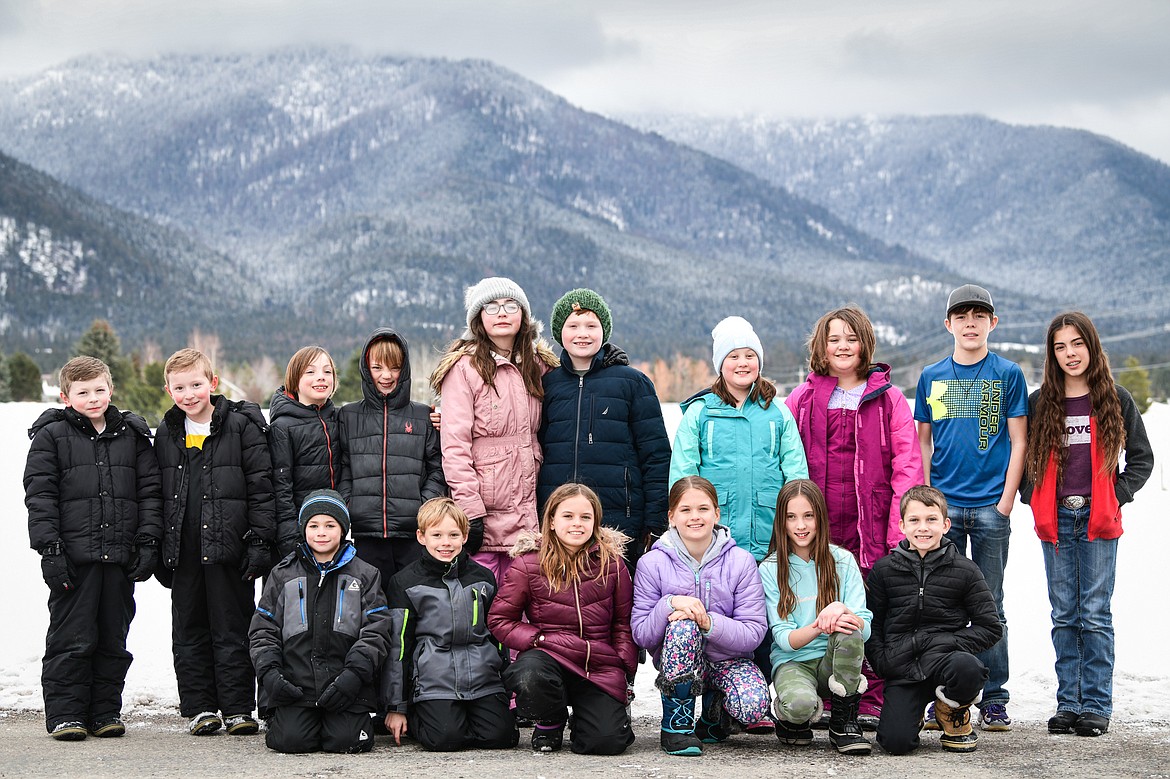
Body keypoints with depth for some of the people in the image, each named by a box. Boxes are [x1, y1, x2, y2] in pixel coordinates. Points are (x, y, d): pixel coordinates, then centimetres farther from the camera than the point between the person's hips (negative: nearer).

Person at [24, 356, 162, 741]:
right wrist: (50, 549, -10)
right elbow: (40, 496, -3)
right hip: (73, 557, -3)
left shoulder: (133, 435, 11)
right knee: (71, 640, -1)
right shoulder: (52, 436, 2)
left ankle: (105, 710, 17)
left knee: (113, 639, 8)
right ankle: (65, 714, 7)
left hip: (120, 557, 3)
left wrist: (148, 543, 1)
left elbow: (150, 491, 10)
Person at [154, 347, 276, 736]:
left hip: (228, 545, -5)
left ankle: (238, 709, 6)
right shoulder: (166, 435, 11)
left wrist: (260, 541, -11)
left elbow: (261, 487, -5)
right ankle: (199, 708, 15)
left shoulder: (242, 425, -3)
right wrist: (158, 551, 11)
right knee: (189, 631, 8)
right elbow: (156, 495, 16)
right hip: (183, 551, 5)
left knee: (232, 629, 1)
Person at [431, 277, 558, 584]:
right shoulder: (465, 366, -5)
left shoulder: (538, 365, 14)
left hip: (527, 510, 5)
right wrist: (469, 508, -17)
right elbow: (454, 445, -11)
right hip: (483, 509, -5)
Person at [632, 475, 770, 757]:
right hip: (679, 662, -1)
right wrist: (670, 604, -26)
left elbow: (754, 633, -10)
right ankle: (676, 723, -16)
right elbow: (641, 635, -8)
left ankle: (715, 708, 9)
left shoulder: (740, 561, -5)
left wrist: (709, 623, -27)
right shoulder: (653, 564, -5)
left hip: (728, 659, 1)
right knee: (682, 624, -35)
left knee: (754, 707, -31)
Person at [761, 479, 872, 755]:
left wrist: (842, 613, -30)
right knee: (799, 704, -37)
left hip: (834, 661, 2)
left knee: (849, 630, -33)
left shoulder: (842, 561, 2)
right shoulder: (769, 570, 0)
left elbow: (865, 626, -6)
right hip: (792, 661, -1)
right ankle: (791, 718, 3)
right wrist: (818, 627, -30)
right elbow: (783, 637, -9)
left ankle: (844, 722, -16)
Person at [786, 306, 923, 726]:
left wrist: (903, 526, -9)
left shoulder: (889, 399, 5)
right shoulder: (803, 399, 11)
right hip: (817, 525, 2)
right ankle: (827, 703, 11)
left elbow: (907, 464, 0)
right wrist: (790, 518, 2)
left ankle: (871, 703, 7)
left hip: (871, 525, -1)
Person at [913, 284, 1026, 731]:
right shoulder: (932, 377, 9)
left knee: (989, 606, 3)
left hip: (990, 507, -2)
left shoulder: (1008, 374, 3)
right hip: (943, 506, 2)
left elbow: (1018, 441, 2)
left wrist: (1006, 501, -6)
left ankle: (994, 700, 10)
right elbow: (922, 442, 12)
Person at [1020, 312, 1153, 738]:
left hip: (1099, 521, -2)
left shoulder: (1116, 400, 3)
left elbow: (1142, 457, 9)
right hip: (1055, 521, 2)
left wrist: (1118, 494, -2)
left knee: (1095, 614, -3)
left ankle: (1096, 706, 2)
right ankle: (1068, 703, 10)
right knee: (1064, 615, 5)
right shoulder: (1039, 403, 7)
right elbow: (1023, 457, 15)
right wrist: (1033, 497, 2)